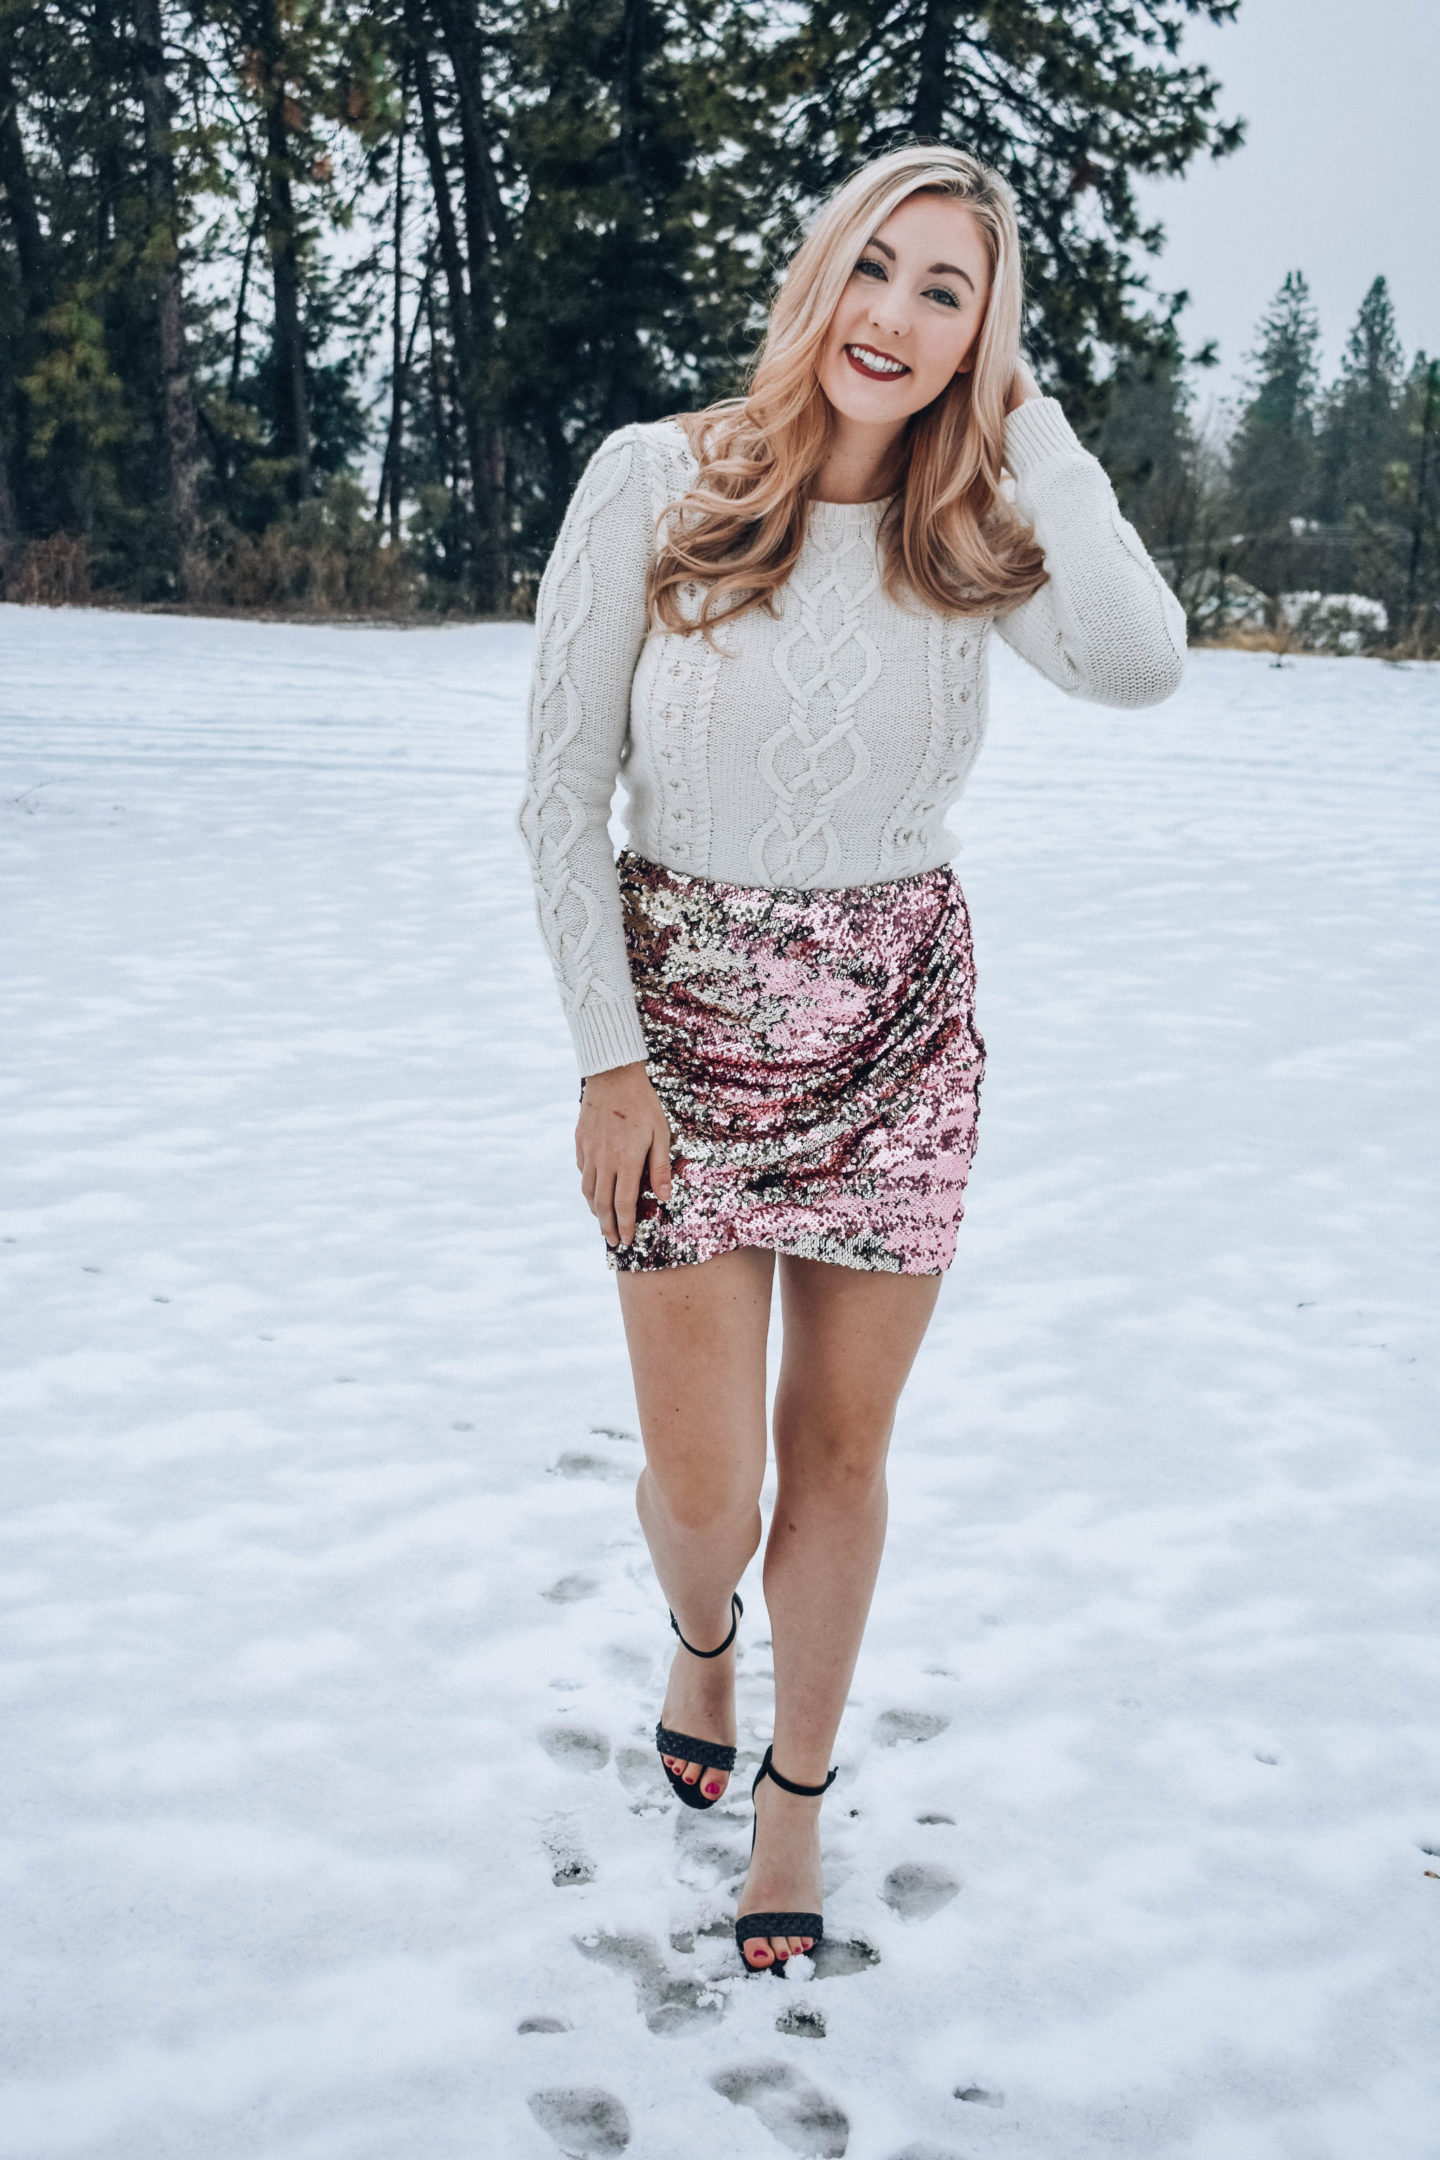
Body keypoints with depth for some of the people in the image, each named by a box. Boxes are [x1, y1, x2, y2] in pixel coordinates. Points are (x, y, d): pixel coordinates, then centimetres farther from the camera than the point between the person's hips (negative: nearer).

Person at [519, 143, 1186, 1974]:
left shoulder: (976, 534, -4)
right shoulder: (657, 480, -9)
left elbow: (1140, 666, -25)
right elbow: (563, 790, -6)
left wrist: (1028, 423, -15)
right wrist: (608, 1055, -9)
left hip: (901, 1030, 2)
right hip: (687, 1010, -1)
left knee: (841, 1453, 10)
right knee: (703, 1489, 1)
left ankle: (794, 1794, 33)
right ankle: (700, 1641, 40)